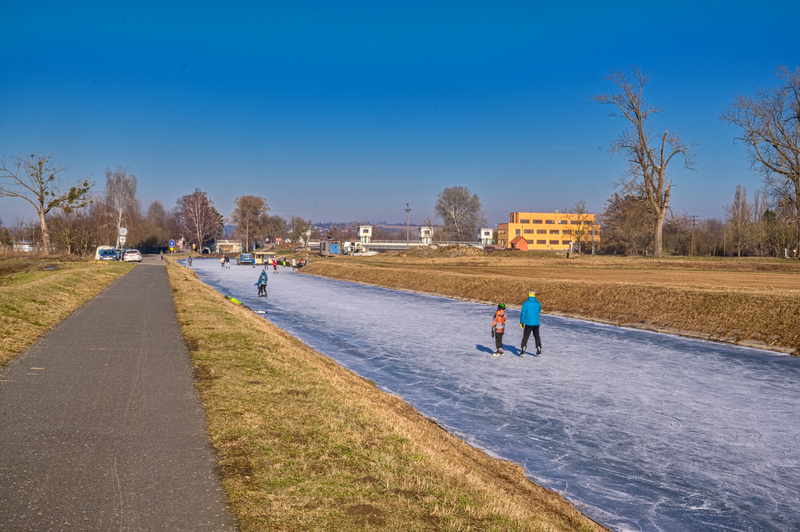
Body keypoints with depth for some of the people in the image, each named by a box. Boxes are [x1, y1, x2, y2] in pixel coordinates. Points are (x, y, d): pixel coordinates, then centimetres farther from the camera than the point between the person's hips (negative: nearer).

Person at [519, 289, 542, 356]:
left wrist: (521, 322, 0)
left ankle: (523, 351, 1)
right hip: (536, 323, 3)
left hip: (528, 323, -3)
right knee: (537, 336, 15)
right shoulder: (538, 303, -2)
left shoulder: (526, 303, -12)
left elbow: (523, 313, -9)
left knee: (525, 337, 5)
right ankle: (539, 350, 16)